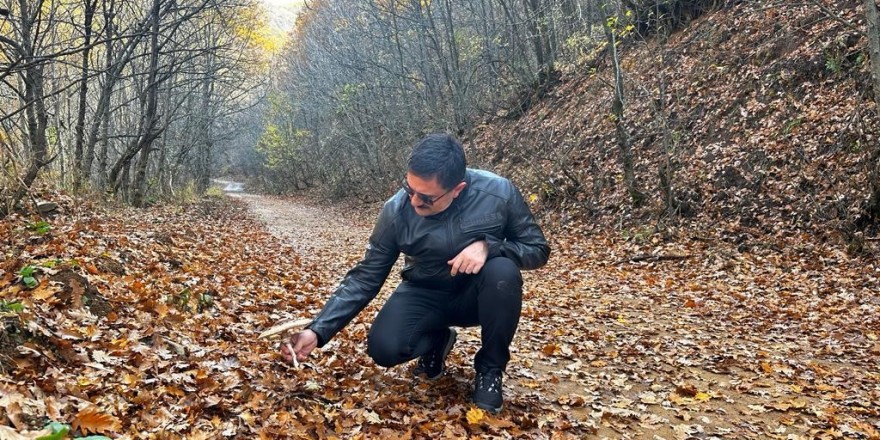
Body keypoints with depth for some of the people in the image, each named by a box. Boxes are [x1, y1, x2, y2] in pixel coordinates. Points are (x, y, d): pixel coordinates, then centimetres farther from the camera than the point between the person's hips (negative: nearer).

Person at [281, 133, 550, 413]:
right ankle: (437, 340, 12)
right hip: (426, 295, 1)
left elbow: (538, 249, -12)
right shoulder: (396, 210, -20)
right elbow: (365, 278, -14)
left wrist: (488, 246, -33)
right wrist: (317, 331, -24)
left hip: (477, 294, 0)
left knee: (503, 271, -34)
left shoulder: (498, 192, -24)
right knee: (383, 348, -25)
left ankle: (490, 368, -8)